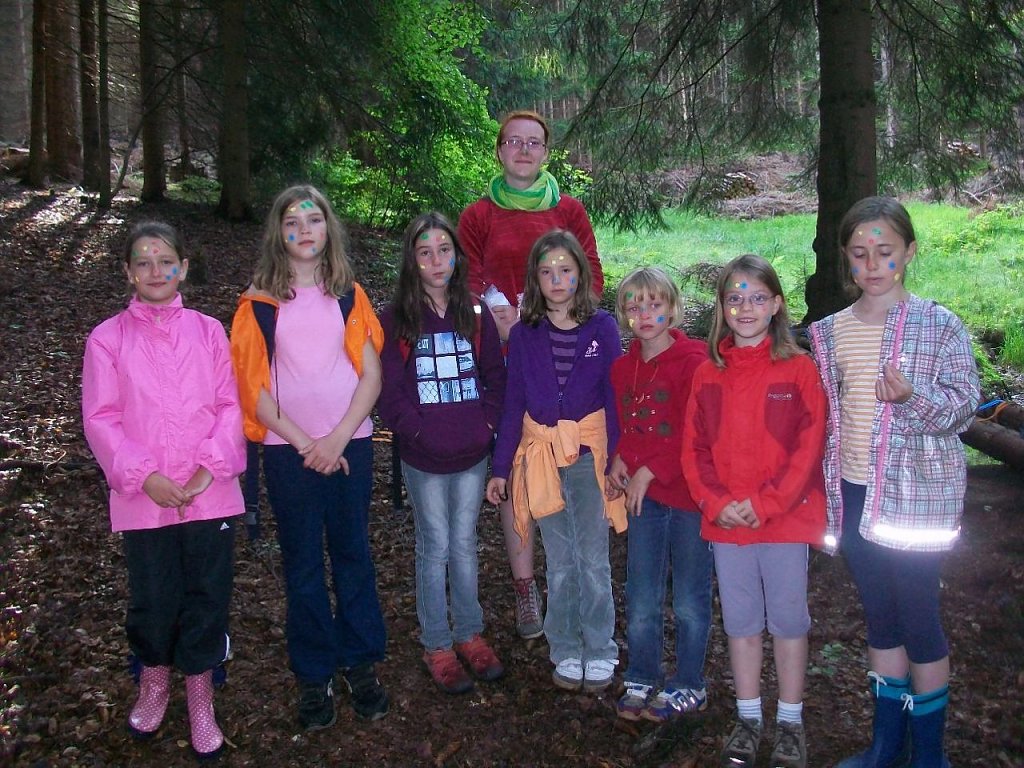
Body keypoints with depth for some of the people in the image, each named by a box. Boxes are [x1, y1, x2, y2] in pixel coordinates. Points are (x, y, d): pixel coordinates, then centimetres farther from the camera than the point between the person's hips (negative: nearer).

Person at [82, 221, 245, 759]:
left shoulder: (208, 331, 4)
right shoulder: (107, 338, 2)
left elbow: (229, 406, 1)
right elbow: (100, 419, -4)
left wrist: (210, 466, -13)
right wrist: (144, 476, -14)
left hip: (210, 494, 1)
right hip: (143, 498, 0)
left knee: (207, 597, 7)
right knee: (152, 599, 11)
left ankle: (200, 698, 27)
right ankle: (154, 682, 38)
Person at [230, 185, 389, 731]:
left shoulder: (349, 296, 5)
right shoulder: (260, 303, 0)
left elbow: (371, 376, 1)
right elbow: (254, 388, -4)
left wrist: (338, 438, -10)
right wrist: (305, 443, -10)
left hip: (350, 445, 1)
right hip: (290, 450, -1)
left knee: (353, 553, 8)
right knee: (303, 563, 7)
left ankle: (359, 662, 22)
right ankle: (314, 674, 18)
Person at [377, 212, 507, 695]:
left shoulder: (475, 316, 3)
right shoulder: (396, 320, -6)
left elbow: (495, 376, 6)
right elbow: (389, 390, -8)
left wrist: (486, 423, -6)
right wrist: (418, 430, -13)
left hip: (472, 454, 3)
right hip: (424, 458, -2)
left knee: (464, 545, 15)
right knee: (434, 548, 8)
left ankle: (470, 633, 29)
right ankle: (437, 645, 21)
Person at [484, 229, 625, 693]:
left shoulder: (602, 328, -3)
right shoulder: (523, 335, 1)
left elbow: (615, 395, -2)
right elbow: (513, 403, 5)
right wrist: (501, 468, 4)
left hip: (591, 454, -1)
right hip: (541, 455, 1)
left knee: (594, 559, 5)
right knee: (560, 562, 11)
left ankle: (600, 652, 21)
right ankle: (566, 651, 25)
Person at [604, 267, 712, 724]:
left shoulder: (694, 360, -12)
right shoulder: (622, 366, 7)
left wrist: (649, 470, -15)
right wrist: (618, 461, -1)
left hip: (687, 494, -5)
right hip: (643, 496, 5)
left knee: (689, 600, 8)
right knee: (640, 601, 12)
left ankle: (687, 687, 25)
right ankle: (641, 682, 29)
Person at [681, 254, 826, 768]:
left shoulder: (798, 369, -5)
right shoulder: (708, 374, 4)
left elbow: (809, 446, -10)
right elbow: (693, 448, 3)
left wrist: (764, 504, -16)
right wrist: (716, 503, -10)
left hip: (786, 519, -3)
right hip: (726, 523, 3)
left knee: (788, 619, 9)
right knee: (740, 621, 14)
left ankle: (790, 721, 26)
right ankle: (748, 717, 29)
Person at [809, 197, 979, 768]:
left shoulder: (940, 327, -7)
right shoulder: (829, 333, 6)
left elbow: (965, 405, -7)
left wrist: (914, 396, -27)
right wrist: (825, 492, 10)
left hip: (919, 495, -4)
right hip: (855, 493, 4)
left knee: (920, 620, 3)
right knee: (881, 619, 16)